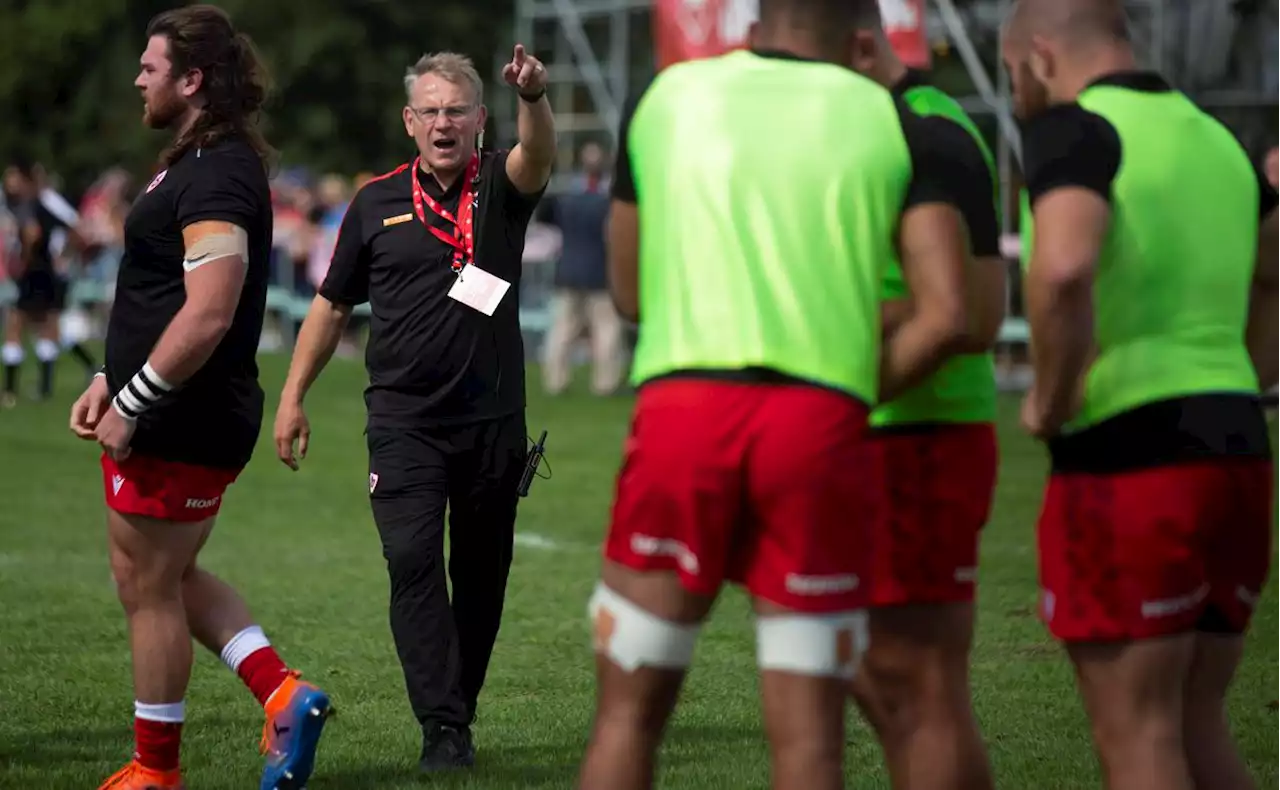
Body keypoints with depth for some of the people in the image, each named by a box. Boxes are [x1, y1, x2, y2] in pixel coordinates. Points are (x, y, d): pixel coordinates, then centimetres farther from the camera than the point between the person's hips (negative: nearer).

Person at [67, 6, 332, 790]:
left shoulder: (218, 176, -19)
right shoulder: (198, 165, 15)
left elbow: (207, 315, -28)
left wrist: (132, 404, -22)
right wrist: (112, 380, 17)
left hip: (183, 424, -11)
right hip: (173, 418, 11)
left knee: (149, 586, 2)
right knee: (167, 577, 19)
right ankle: (284, 694, 13)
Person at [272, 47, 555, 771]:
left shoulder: (500, 187, 2)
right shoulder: (378, 202, 5)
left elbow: (538, 156, -23)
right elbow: (333, 304, 13)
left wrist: (534, 99, -44)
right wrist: (294, 398, 10)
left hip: (494, 421, 1)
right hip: (404, 421, 0)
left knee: (481, 575, 9)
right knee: (413, 563, -15)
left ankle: (459, 713, 24)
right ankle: (443, 727, -16)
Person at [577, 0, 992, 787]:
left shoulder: (665, 97, 15)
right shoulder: (897, 128, 9)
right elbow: (948, 317, -2)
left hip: (682, 408, 1)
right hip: (822, 426, -1)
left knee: (628, 714, 9)